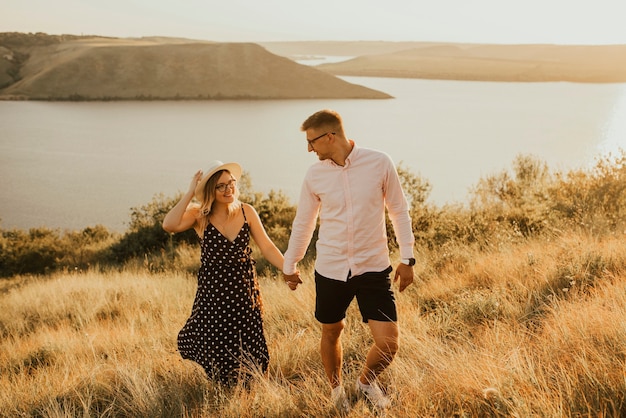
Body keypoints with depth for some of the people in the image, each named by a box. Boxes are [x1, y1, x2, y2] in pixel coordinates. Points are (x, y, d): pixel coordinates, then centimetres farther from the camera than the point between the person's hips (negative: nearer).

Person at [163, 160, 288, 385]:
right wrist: (190, 192, -25)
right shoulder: (199, 215, -11)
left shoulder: (247, 212, -5)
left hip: (244, 289, 2)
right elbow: (169, 225, -28)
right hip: (213, 291, -1)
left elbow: (266, 246, -6)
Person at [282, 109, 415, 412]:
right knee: (331, 334, 15)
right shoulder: (314, 175, -3)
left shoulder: (379, 163, -9)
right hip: (330, 270, 2)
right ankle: (336, 389, 42)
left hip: (374, 269, -2)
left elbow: (399, 210, 1)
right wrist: (289, 266, 17)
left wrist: (407, 257, -1)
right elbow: (303, 223, 9)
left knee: (388, 344, -6)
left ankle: (366, 382, 26)